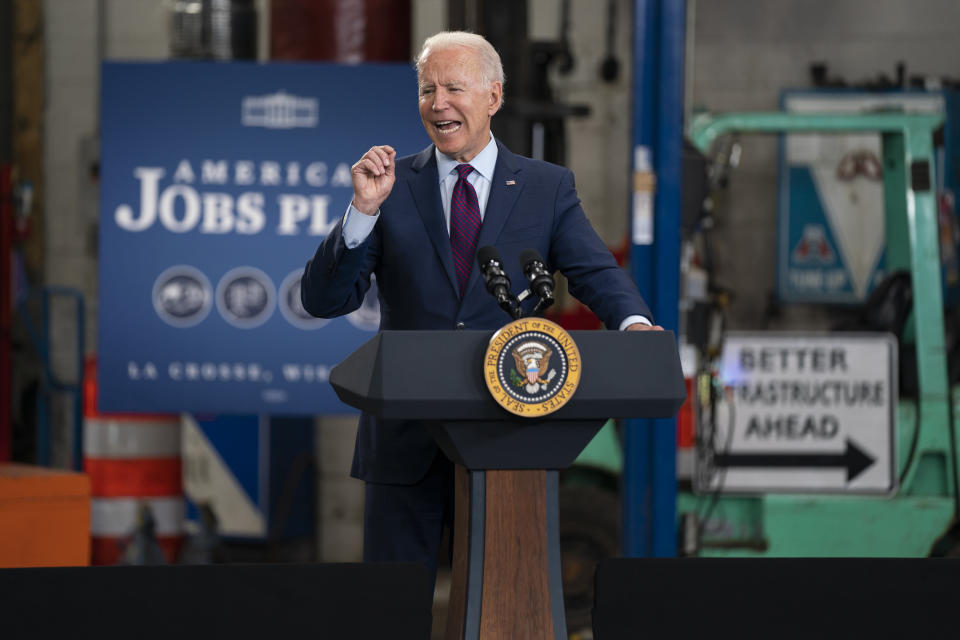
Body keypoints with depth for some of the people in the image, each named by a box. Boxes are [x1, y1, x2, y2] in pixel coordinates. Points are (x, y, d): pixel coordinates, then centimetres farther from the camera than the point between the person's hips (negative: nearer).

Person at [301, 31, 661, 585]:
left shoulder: (549, 189, 6)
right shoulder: (393, 185, 4)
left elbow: (596, 272, -6)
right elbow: (324, 301, -2)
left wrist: (632, 322, -28)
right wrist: (364, 209, -17)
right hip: (406, 444, 0)